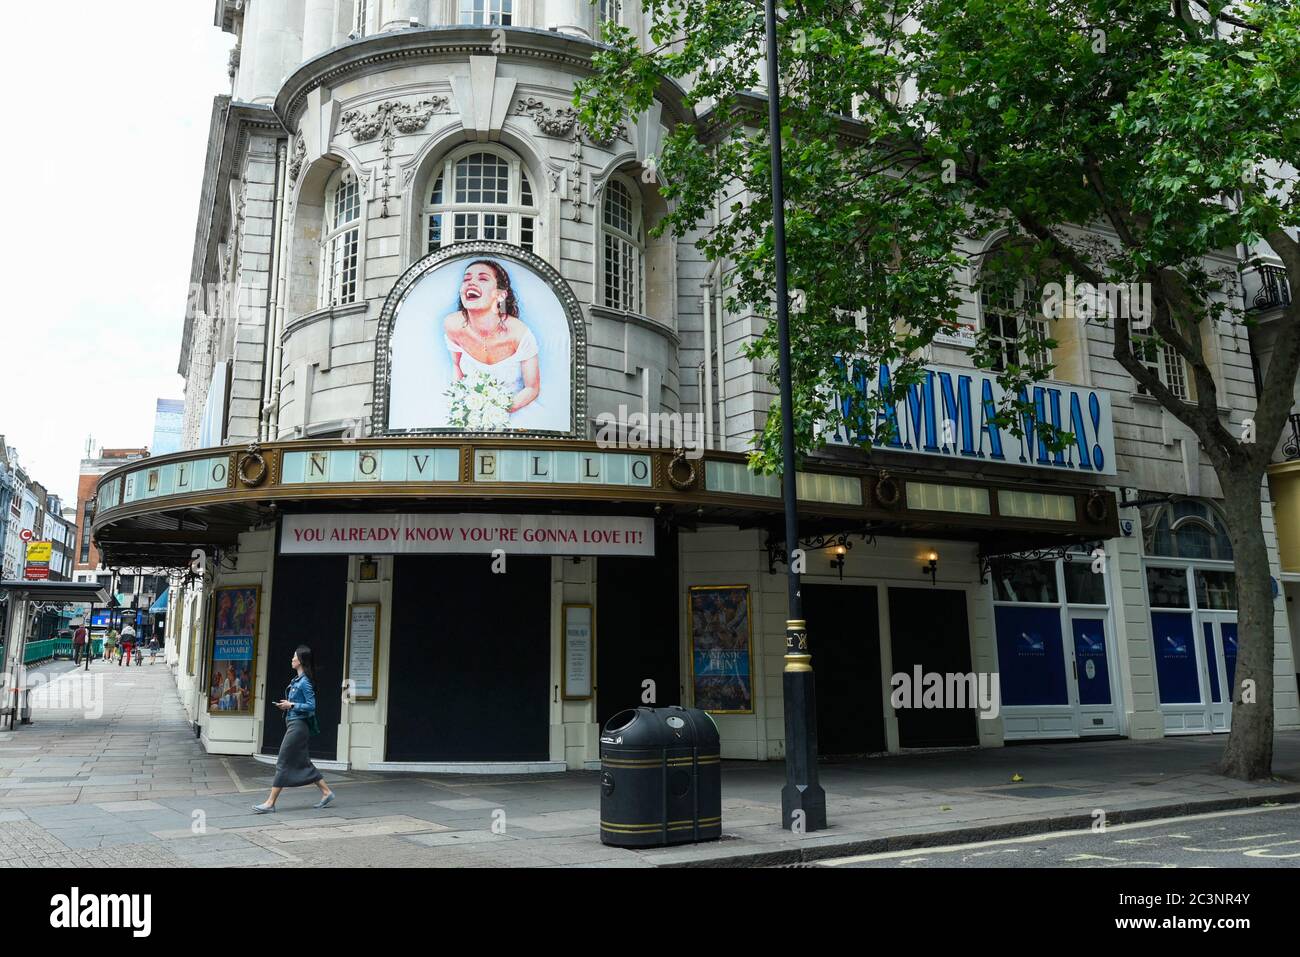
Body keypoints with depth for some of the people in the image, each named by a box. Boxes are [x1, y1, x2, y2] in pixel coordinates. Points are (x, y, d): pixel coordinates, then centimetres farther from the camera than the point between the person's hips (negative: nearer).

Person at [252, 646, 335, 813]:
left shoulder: (304, 682, -15)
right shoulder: (297, 680, 13)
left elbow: (311, 706, -18)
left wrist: (291, 705, -16)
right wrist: (286, 705, 6)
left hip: (298, 725, -10)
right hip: (293, 724, 10)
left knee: (283, 763, -4)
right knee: (303, 762, 12)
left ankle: (270, 803, 2)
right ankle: (326, 792, 17)